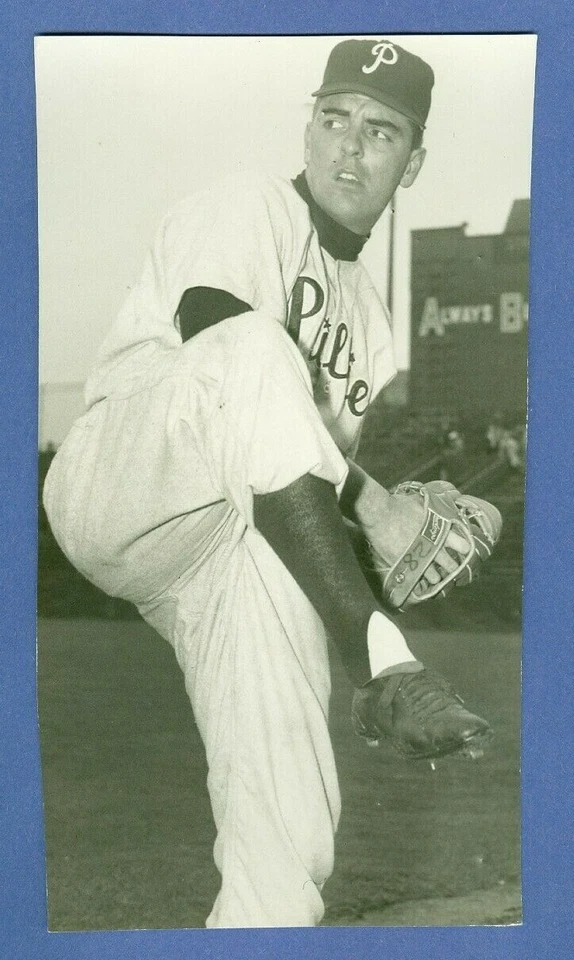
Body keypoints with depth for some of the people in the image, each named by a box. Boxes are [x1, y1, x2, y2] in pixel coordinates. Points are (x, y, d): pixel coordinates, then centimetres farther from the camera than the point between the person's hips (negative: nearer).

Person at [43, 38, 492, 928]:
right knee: (254, 350, -36)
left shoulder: (368, 312, 20)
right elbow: (225, 360, -20)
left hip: (247, 545, 7)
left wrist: (410, 532, -1)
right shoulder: (249, 208, -2)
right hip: (119, 492, -6)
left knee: (290, 837, -10)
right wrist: (371, 504, -24)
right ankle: (384, 660, -39)